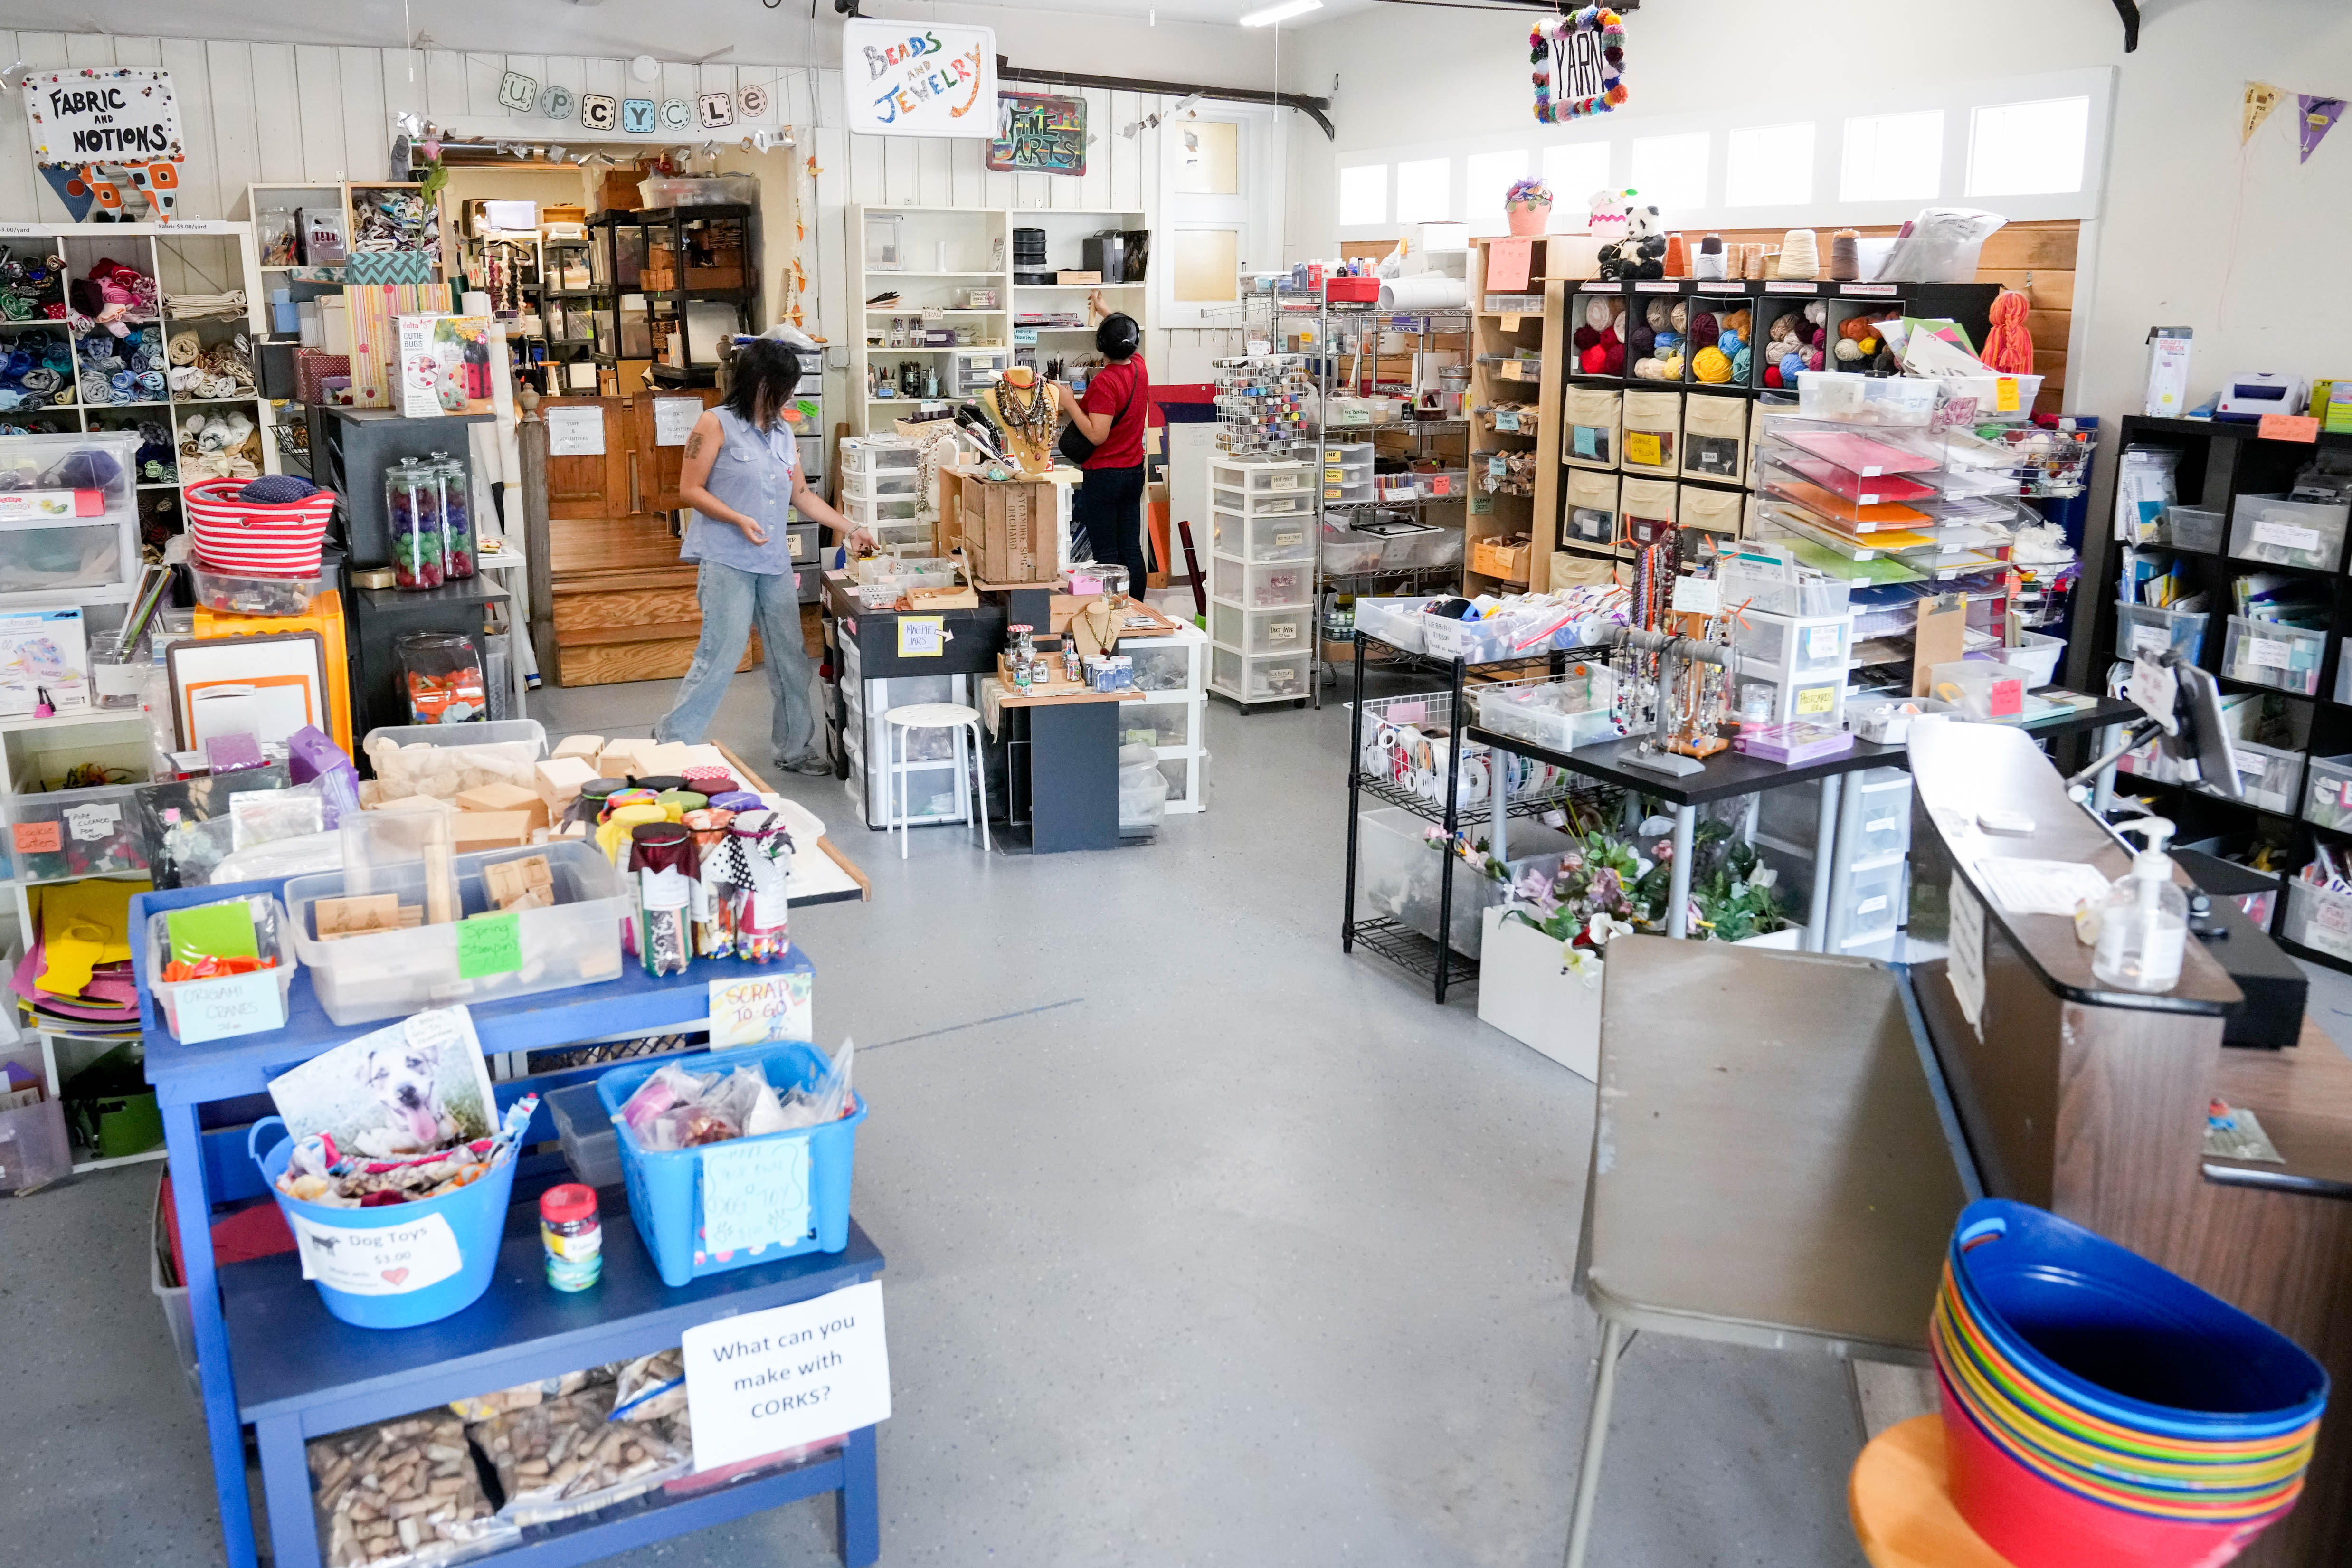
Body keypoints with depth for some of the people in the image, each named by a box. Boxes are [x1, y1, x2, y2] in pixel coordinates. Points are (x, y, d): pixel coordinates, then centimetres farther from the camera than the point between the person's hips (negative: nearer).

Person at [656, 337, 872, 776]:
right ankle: (670, 741, 1)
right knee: (721, 653, -11)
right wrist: (739, 520, -19)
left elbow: (802, 494, 19)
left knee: (791, 656, 9)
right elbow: (691, 489, -7)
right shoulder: (716, 424, -5)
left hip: (774, 561, 7)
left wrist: (849, 530, 16)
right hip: (726, 559, -7)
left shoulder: (782, 432, 14)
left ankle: (795, 747, 20)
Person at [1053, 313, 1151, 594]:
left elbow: (1097, 435, -24)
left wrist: (1069, 403, -16)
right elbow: (1129, 344, 28)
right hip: (1134, 471, 8)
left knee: (1106, 554, -3)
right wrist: (1105, 311, 42)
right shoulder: (1140, 368, 4)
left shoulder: (1105, 382, -20)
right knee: (1131, 550, 11)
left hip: (1104, 475, -8)